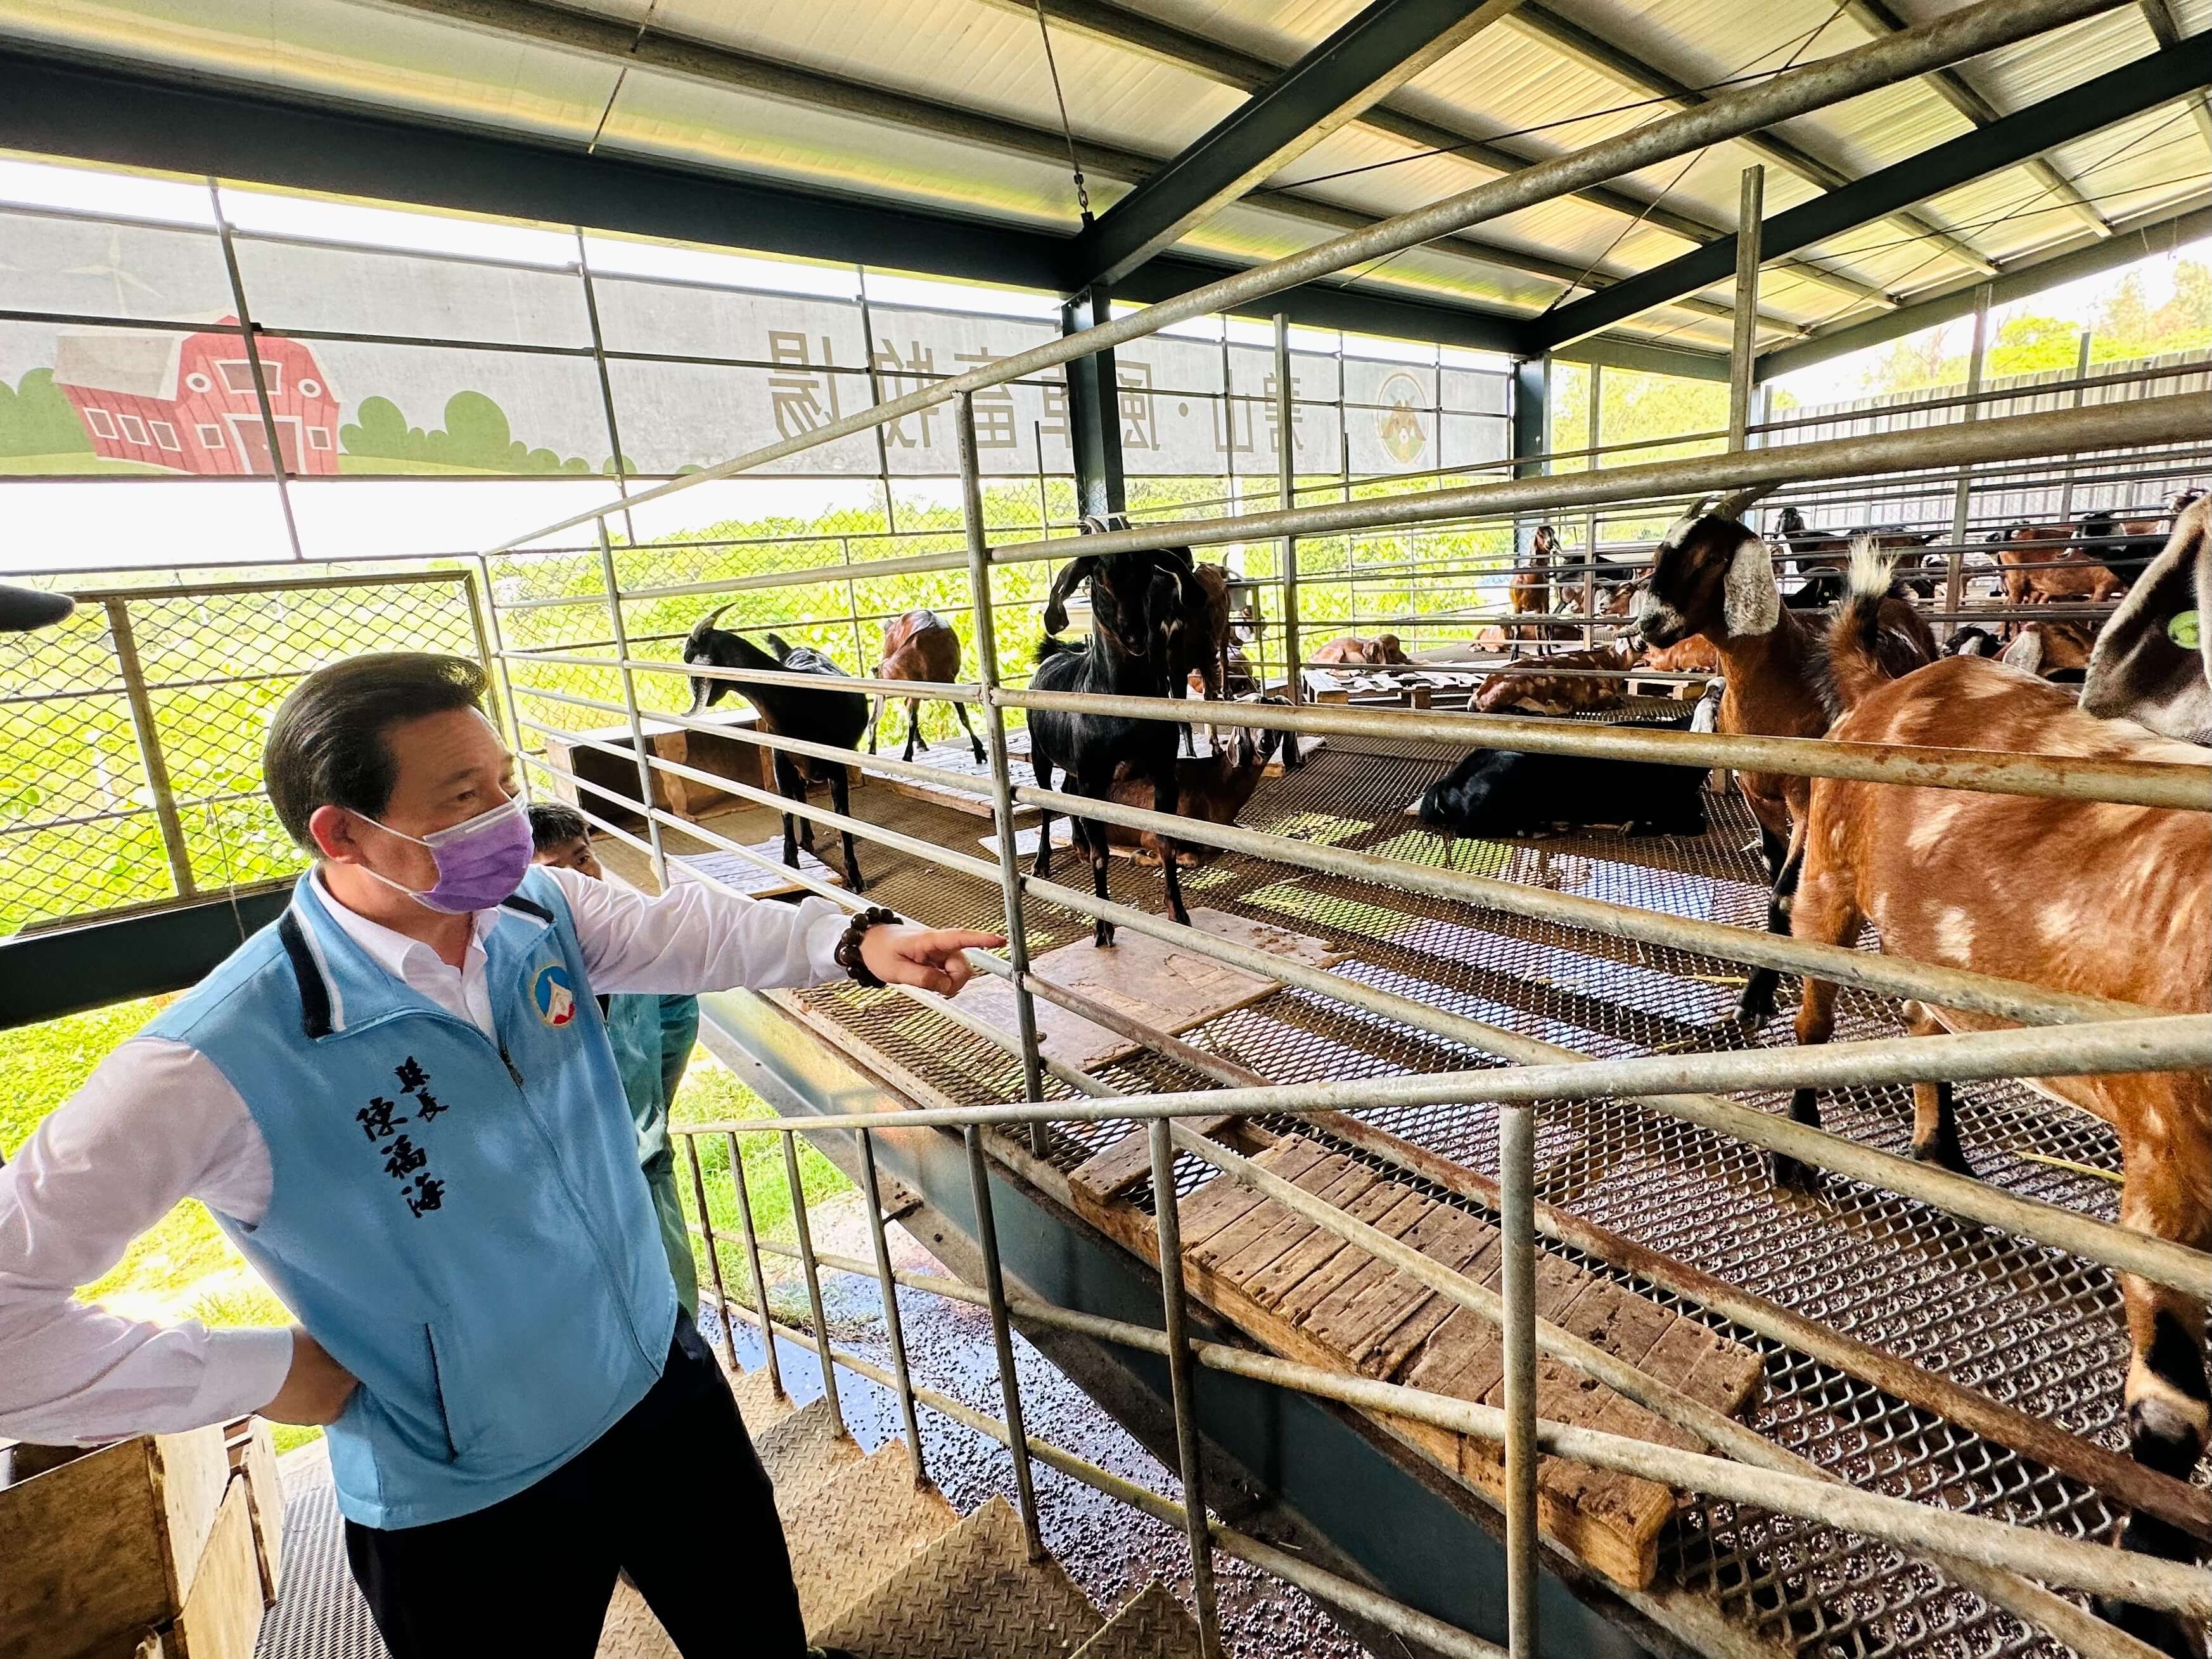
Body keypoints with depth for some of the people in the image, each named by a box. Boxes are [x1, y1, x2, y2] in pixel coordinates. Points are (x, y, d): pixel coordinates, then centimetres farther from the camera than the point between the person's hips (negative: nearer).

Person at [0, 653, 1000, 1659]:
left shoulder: (537, 910, -12)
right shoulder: (221, 1064, -28)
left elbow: (684, 928, -1)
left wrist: (859, 943, -15)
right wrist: (269, 1376, -17)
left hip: (668, 1386, 5)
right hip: (470, 1515, -4)